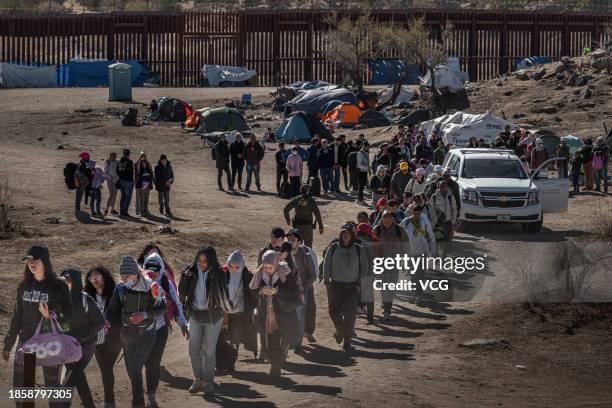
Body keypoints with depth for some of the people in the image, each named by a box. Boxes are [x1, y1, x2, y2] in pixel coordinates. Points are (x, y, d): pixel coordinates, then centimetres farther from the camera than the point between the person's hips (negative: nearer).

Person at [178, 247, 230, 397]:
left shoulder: (218, 274, -14)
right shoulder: (192, 272, -6)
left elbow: (223, 295, -14)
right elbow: (182, 292, -5)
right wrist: (185, 276, -18)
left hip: (213, 316, -3)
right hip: (195, 315, 3)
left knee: (209, 350, 3)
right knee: (193, 349, 5)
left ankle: (208, 382, 14)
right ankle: (198, 380, 20)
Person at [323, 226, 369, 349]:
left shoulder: (359, 249, 2)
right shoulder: (333, 248, 2)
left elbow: (364, 266, 6)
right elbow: (327, 264, 7)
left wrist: (360, 282, -1)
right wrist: (326, 280, 0)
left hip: (352, 286, -1)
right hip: (335, 284, 1)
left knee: (350, 313, -7)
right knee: (334, 311, 4)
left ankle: (347, 340, 1)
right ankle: (339, 329, 35)